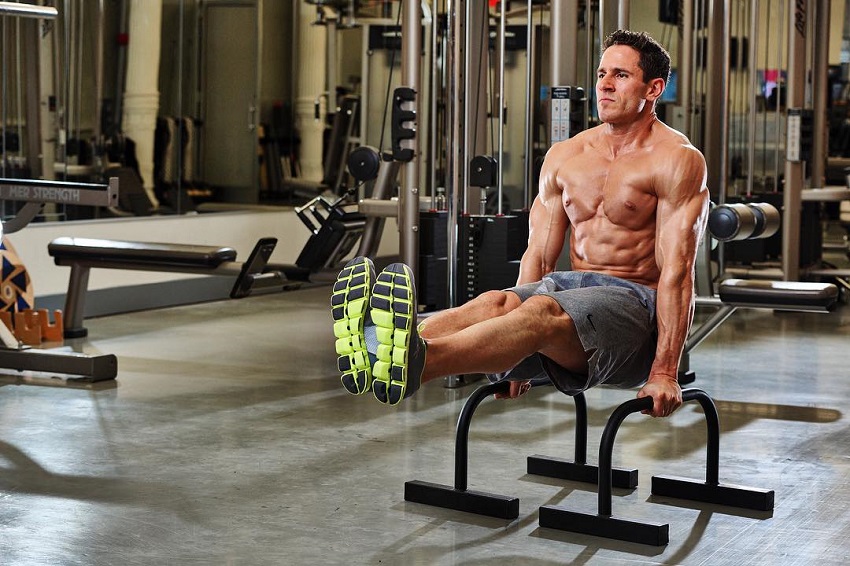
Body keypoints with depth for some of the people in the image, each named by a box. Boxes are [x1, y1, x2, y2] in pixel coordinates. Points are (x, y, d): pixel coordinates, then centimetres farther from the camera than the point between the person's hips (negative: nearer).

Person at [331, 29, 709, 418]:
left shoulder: (676, 160, -4)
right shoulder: (564, 157, 14)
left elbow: (676, 270, -12)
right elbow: (538, 255, 10)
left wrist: (664, 372, -19)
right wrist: (515, 358, 3)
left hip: (635, 302, -5)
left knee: (543, 311, -36)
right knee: (494, 302, -27)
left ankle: (417, 362, -63)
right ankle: (385, 348, -56)